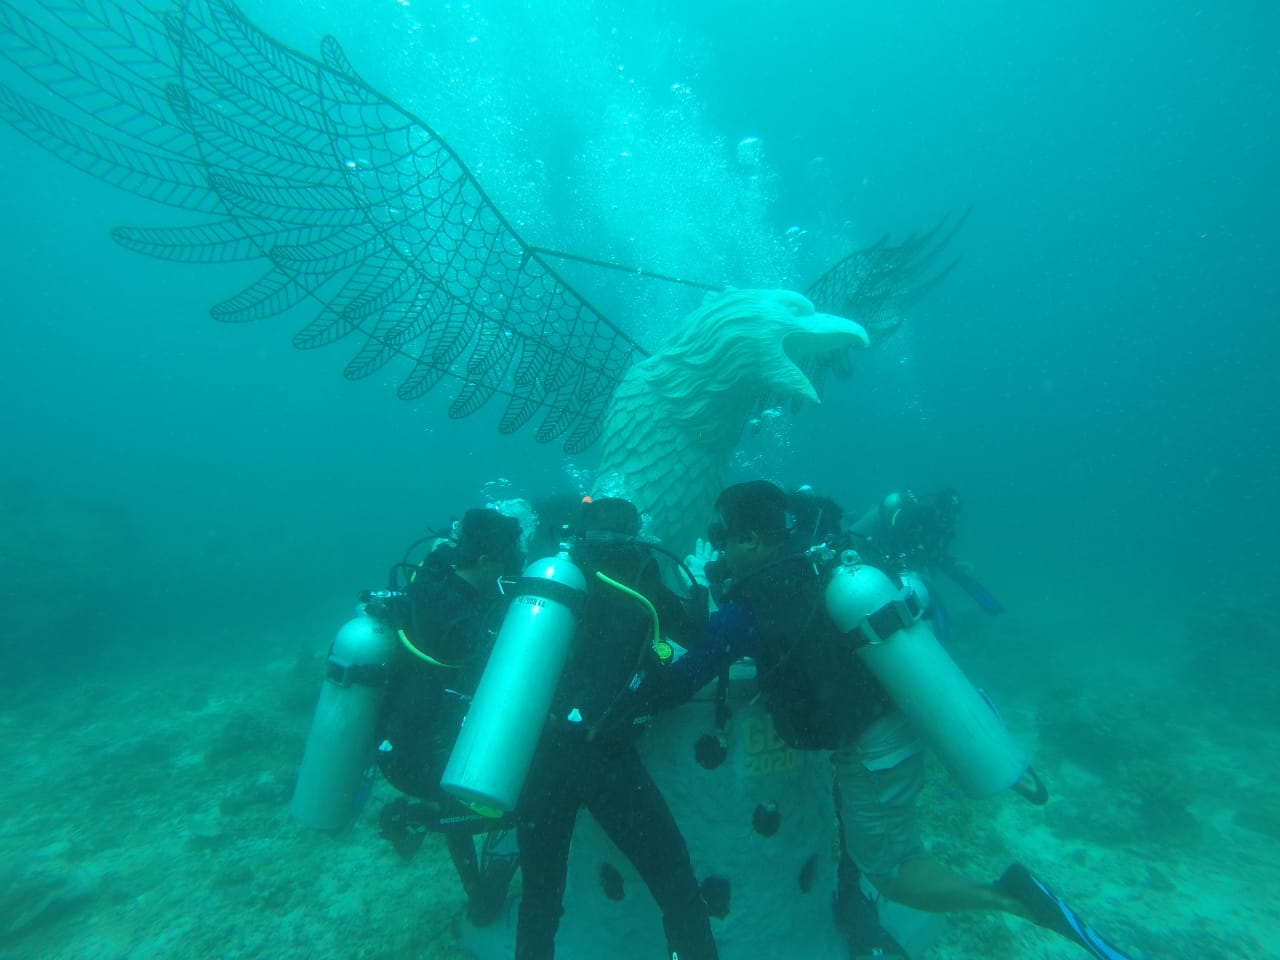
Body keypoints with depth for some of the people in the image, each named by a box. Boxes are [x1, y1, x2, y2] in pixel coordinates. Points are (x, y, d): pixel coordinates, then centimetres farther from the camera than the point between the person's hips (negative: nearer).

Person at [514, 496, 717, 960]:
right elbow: (697, 634, 10)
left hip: (534, 754, 5)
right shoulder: (639, 584, -4)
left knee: (539, 893, 23)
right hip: (602, 757, -4)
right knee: (677, 887, 14)